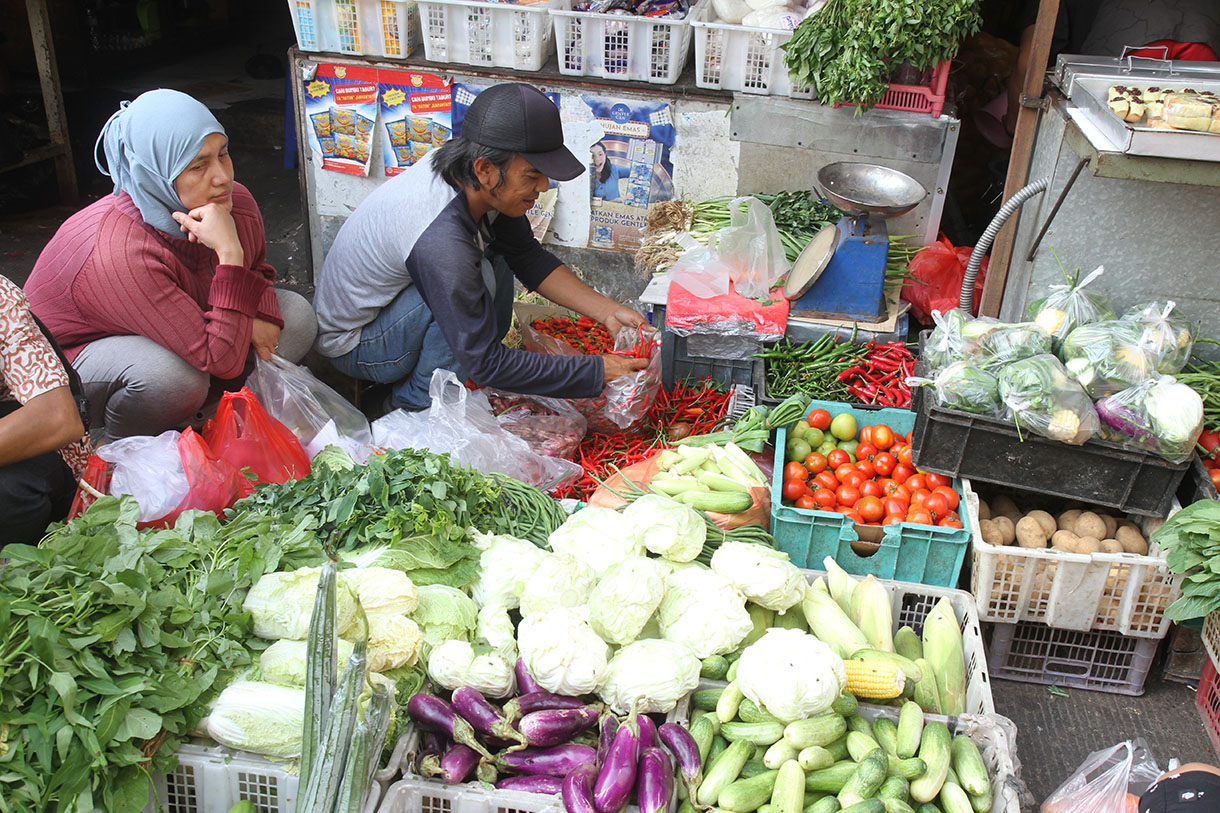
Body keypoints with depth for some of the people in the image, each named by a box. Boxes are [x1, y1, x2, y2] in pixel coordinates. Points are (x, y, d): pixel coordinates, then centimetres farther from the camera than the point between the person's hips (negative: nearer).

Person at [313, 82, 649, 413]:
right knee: (480, 276, -29)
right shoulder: (440, 240, -38)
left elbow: (528, 256, 0)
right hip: (351, 345, -9)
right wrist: (597, 371, -29)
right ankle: (415, 403, -11)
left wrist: (608, 311, -11)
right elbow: (486, 362, -33)